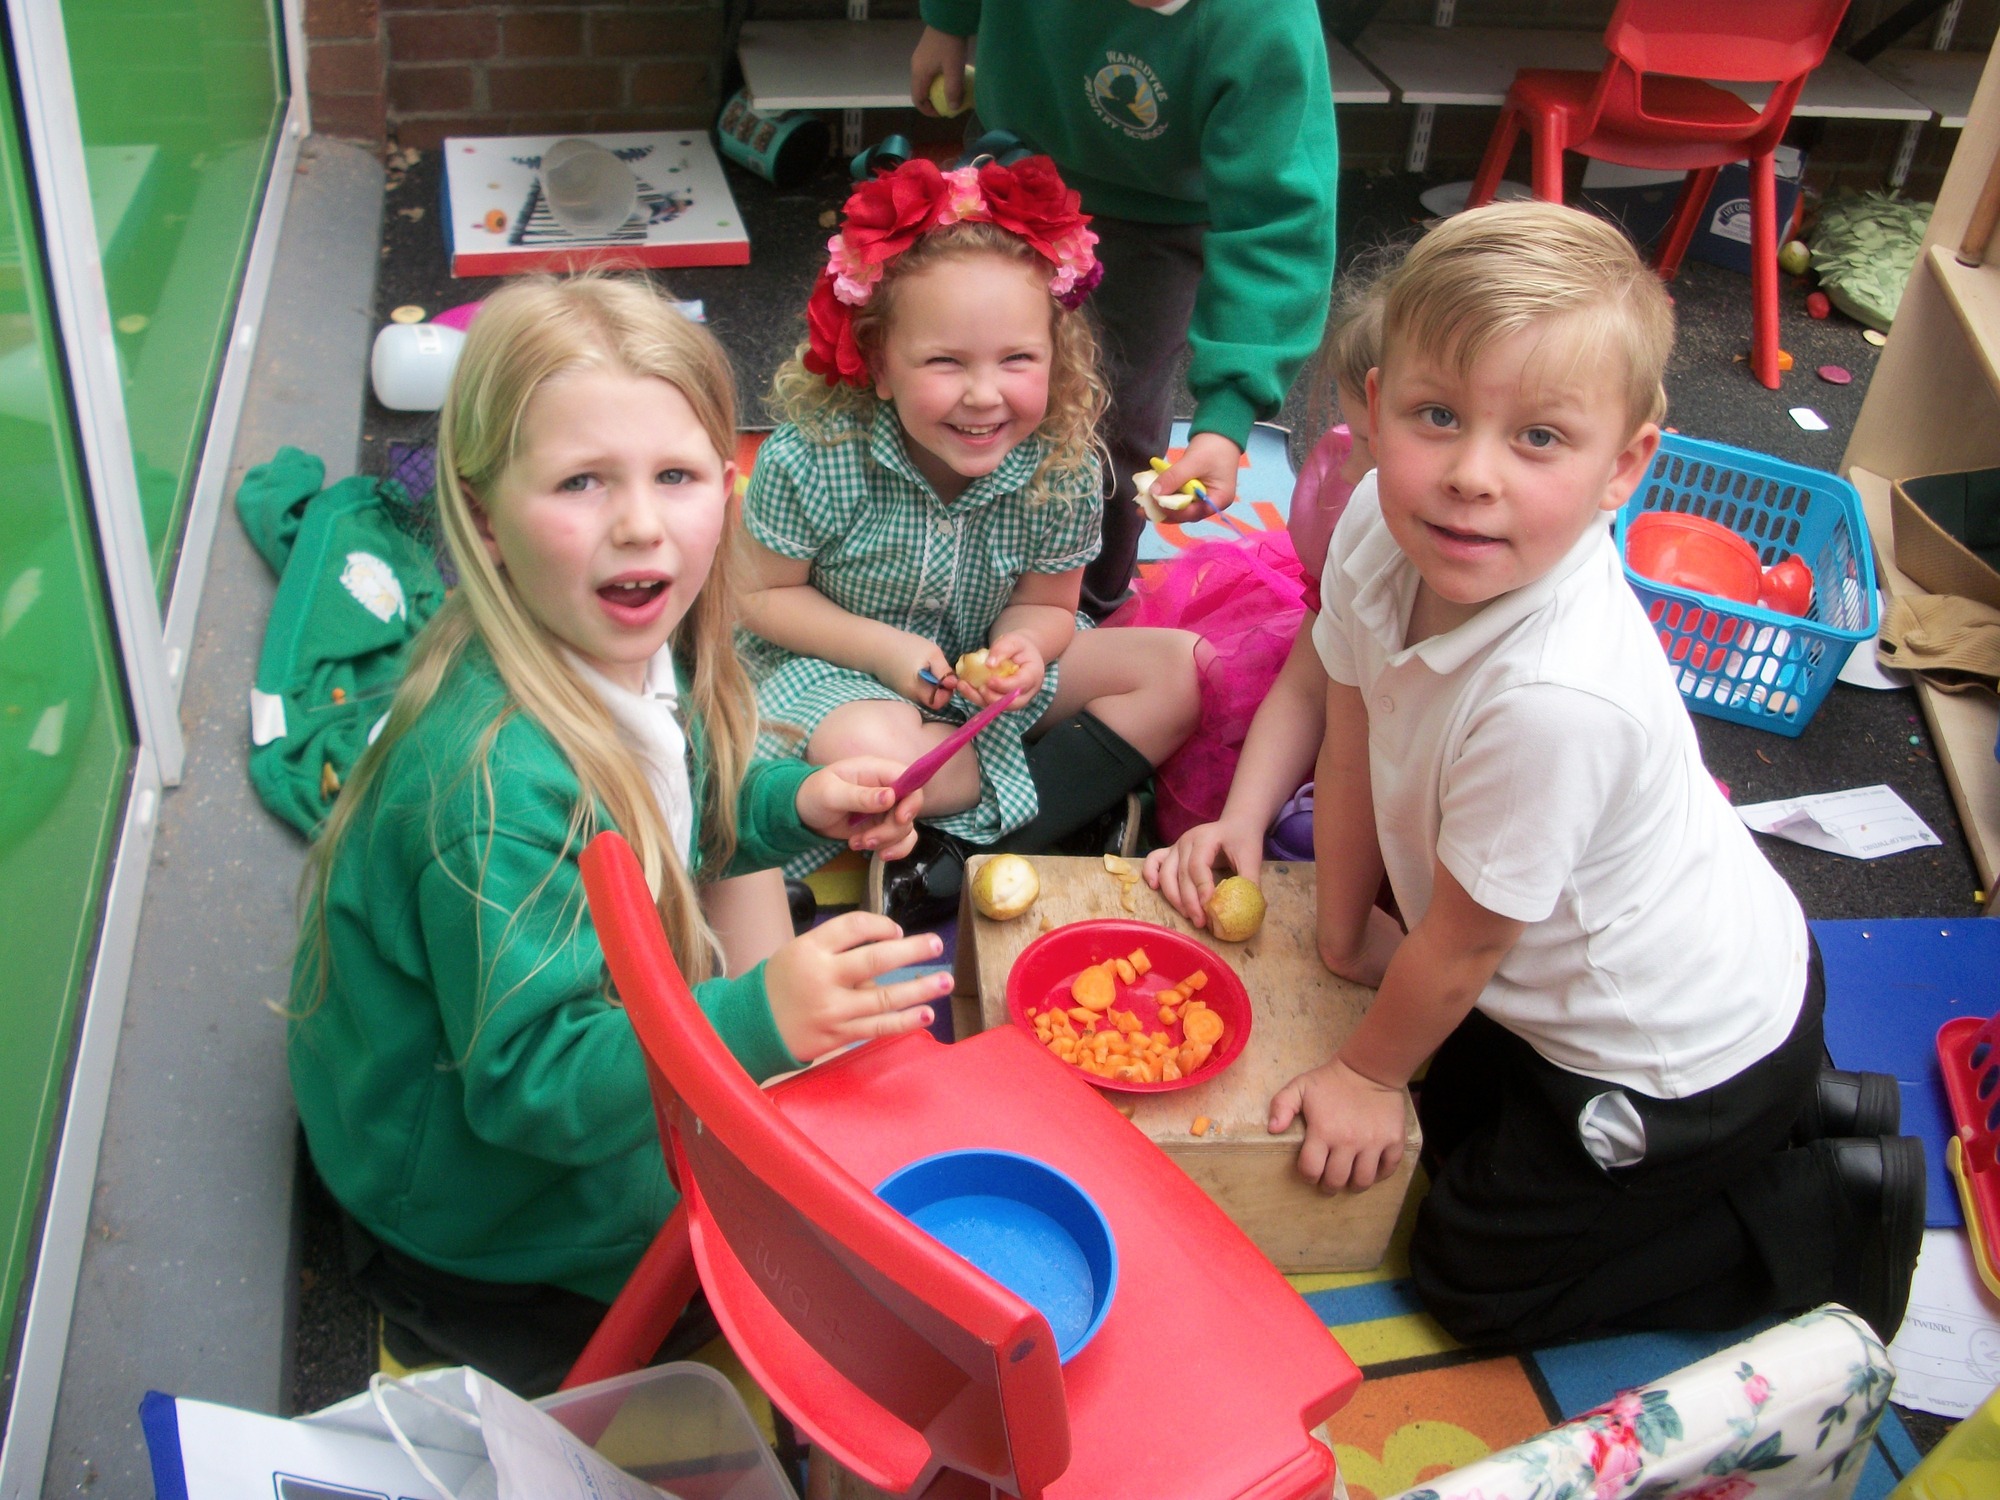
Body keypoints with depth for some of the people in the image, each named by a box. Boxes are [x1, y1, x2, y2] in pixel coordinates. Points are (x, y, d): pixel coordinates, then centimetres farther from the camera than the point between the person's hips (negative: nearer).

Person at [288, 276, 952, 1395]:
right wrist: (756, 1019, -47)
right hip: (473, 1172, -8)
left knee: (884, 1009, 15)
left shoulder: (634, 647, -12)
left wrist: (796, 804, -8)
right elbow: (532, 1084, -34)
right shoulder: (493, 779, -38)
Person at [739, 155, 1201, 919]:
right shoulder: (811, 460, -24)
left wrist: (1022, 646, -26)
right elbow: (765, 594, -11)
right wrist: (882, 647, -23)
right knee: (864, 749, -39)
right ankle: (1099, 784, -14)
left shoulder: (1061, 466, -15)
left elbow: (1046, 603, -3)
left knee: (1181, 668, -9)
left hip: (987, 666, 4)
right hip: (837, 665, -4)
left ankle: (974, 853, -20)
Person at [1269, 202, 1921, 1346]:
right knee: (1454, 1100, 29)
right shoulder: (1380, 534, -19)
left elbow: (1462, 943, -23)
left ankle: (1835, 1212, 15)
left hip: (1683, 1053, -8)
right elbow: (1353, 737, -2)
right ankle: (1783, 1111, 29)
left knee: (1475, 1272, 8)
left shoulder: (1558, 700, -40)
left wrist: (1367, 1076, -6)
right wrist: (1346, 934, 8)